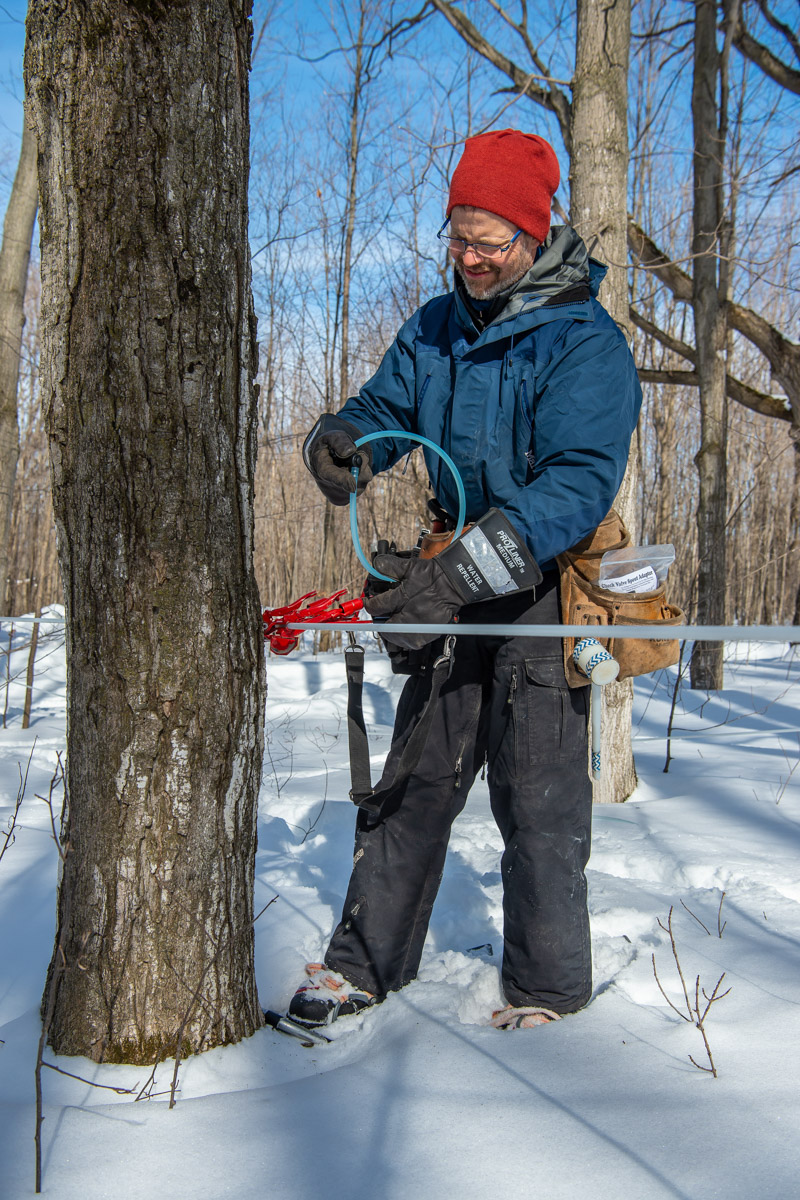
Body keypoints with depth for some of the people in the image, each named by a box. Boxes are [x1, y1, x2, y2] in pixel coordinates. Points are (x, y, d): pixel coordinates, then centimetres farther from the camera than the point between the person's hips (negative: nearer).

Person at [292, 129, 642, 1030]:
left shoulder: (584, 343, -14)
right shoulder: (435, 328, 8)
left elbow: (578, 485, -25)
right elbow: (385, 407, 11)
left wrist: (458, 575, -35)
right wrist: (340, 442, -16)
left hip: (547, 589, -5)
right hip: (456, 585, 6)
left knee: (537, 802, -2)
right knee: (415, 778, 6)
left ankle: (547, 990, 12)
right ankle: (366, 962, 14)